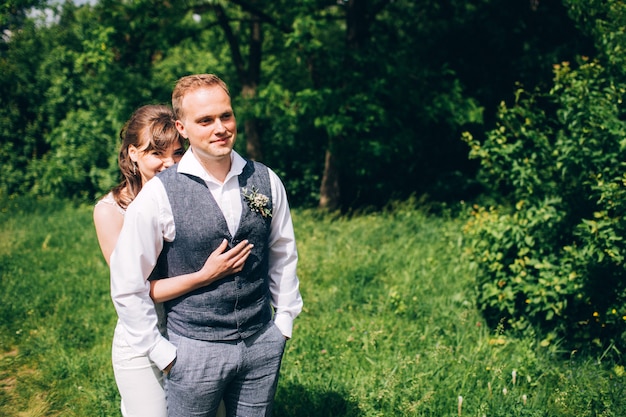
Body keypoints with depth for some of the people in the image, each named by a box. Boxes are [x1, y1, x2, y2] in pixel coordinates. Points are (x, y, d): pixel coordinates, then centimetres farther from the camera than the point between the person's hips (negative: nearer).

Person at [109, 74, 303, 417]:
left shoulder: (266, 182, -2)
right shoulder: (159, 195, -12)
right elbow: (127, 286, -8)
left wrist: (284, 321, 9)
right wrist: (162, 353, -6)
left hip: (262, 343, 3)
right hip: (194, 348, -3)